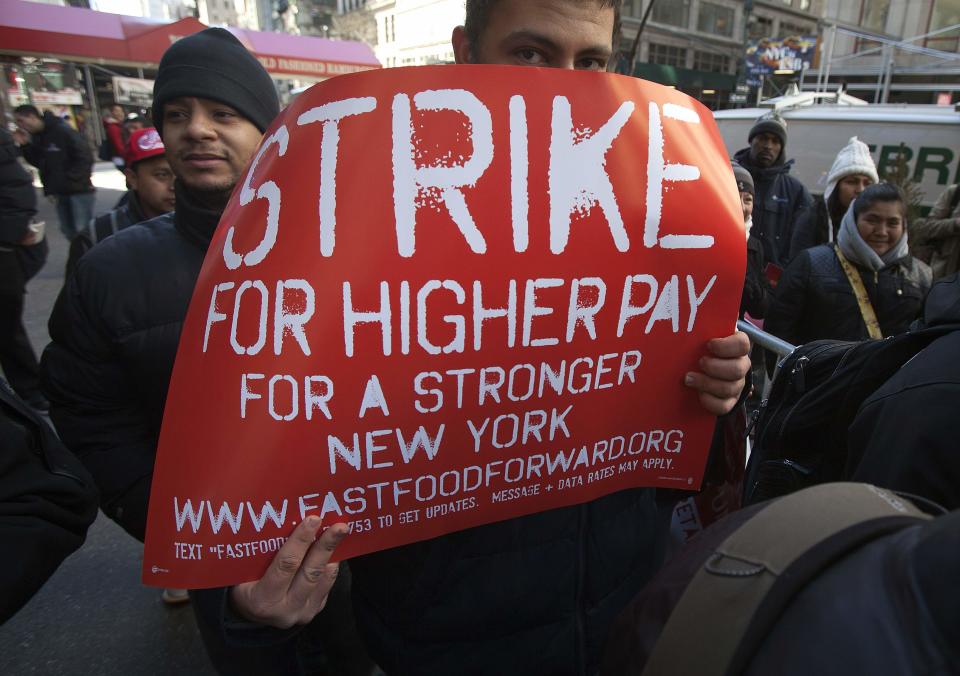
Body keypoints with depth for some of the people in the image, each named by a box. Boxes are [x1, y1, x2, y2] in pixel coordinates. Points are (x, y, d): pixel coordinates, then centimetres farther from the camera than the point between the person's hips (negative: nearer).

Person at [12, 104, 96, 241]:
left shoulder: (62, 131, -12)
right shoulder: (36, 137, 11)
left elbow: (85, 157, -16)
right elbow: (39, 163, 15)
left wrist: (71, 180, -16)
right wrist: (25, 146, 1)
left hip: (78, 191, -8)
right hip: (60, 192, 8)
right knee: (69, 231, 11)